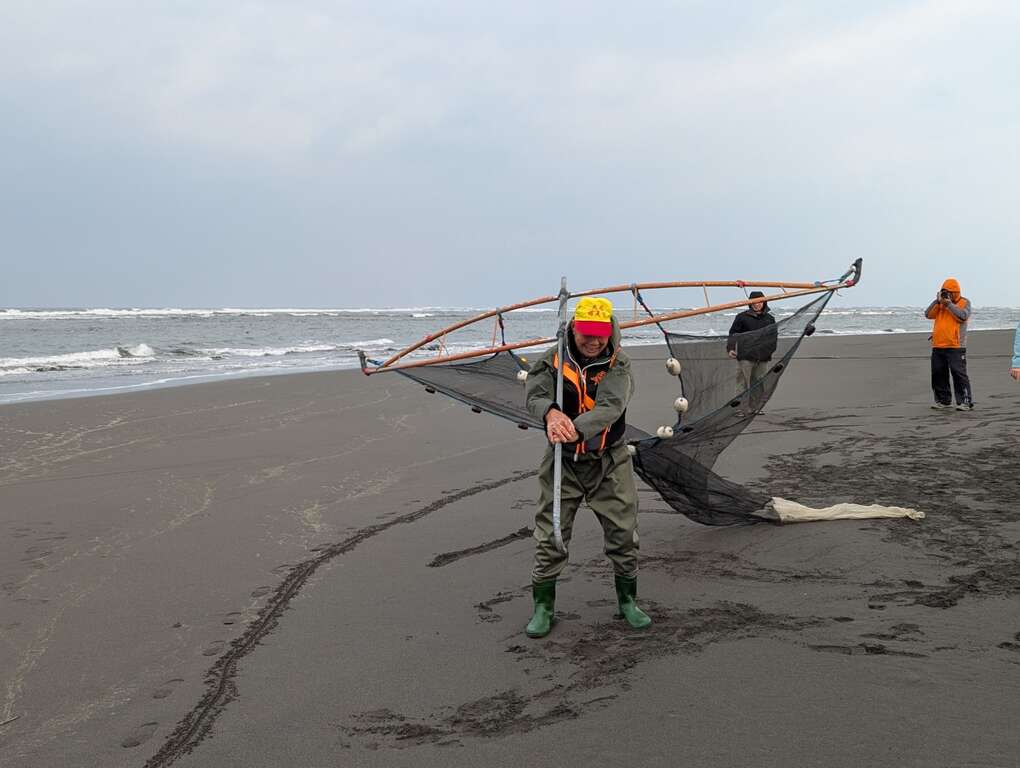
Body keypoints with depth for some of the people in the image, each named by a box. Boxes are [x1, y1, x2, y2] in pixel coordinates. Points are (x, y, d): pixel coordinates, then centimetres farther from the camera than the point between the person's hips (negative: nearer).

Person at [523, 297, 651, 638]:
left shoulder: (618, 365, -10)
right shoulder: (554, 360, -7)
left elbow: (611, 407, -26)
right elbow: (534, 393, -23)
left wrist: (577, 429, -44)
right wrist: (551, 413, -47)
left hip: (609, 461, 0)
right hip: (563, 462, 0)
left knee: (624, 534, 5)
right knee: (549, 537, 2)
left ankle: (627, 601, 25)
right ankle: (543, 607, 17)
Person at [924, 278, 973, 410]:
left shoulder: (964, 302, 3)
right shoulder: (940, 304, 17)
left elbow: (963, 316, -15)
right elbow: (928, 314, 6)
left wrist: (949, 304, -13)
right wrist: (937, 301, -3)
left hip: (955, 346, -6)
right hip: (938, 346, 6)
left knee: (959, 373, -10)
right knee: (938, 374, 9)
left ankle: (966, 402, -9)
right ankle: (943, 400, 19)